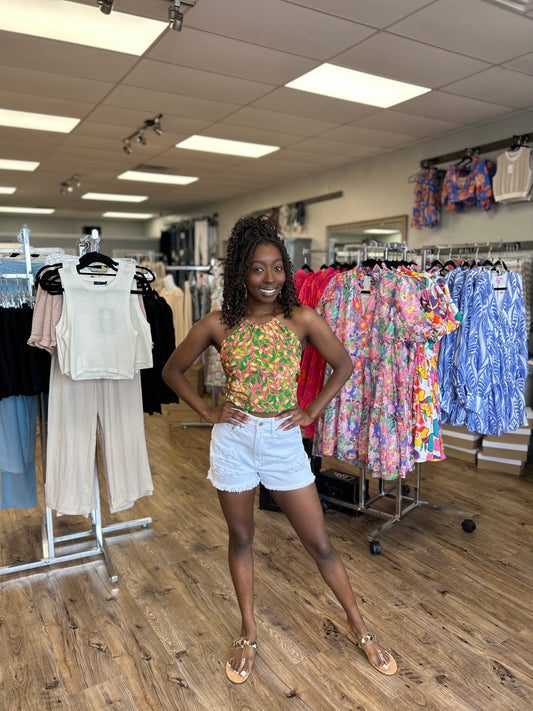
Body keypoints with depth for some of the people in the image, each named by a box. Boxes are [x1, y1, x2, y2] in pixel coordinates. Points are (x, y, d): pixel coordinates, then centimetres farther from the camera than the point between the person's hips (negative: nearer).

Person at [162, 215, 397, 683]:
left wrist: (312, 411, -1)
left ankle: (358, 627, 32)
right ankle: (248, 634, 38)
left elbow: (344, 365, 5)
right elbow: (173, 371, 6)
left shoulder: (303, 319, -6)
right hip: (234, 439, 1)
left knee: (320, 543, 9)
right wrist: (207, 411, -2)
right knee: (241, 538, 16)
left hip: (284, 439, 0)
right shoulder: (218, 325, -5)